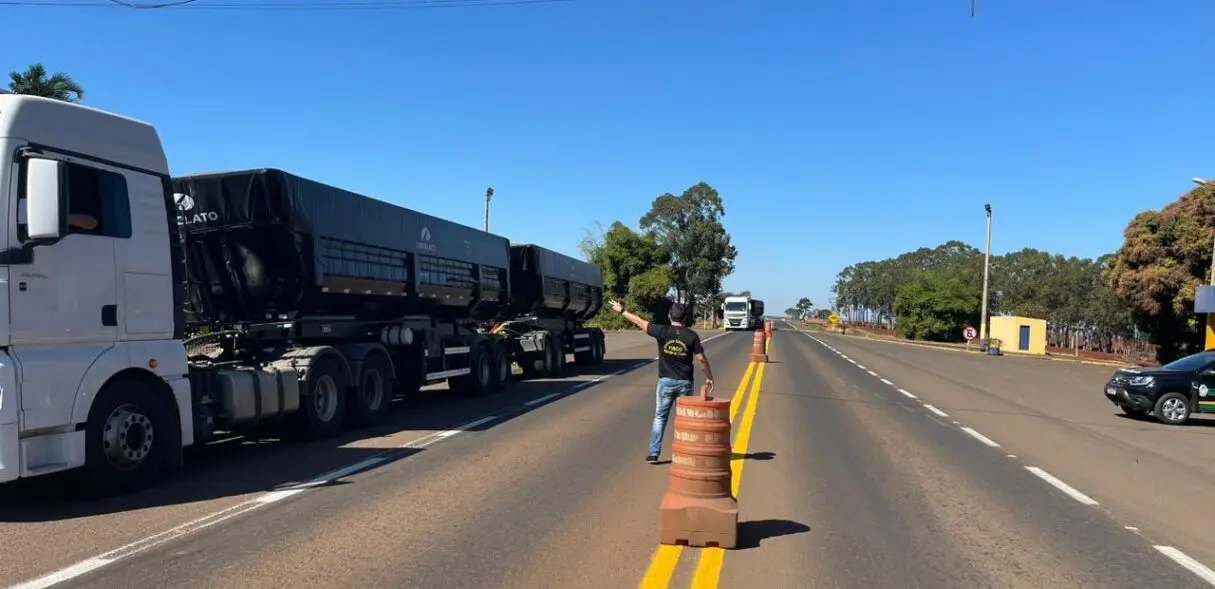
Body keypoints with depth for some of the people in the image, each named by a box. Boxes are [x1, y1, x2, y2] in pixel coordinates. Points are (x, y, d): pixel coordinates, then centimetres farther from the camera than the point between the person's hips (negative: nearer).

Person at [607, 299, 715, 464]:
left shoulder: (662, 332, -6)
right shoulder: (692, 335, -6)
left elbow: (640, 322, 2)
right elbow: (701, 359, -5)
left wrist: (622, 311, 14)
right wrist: (709, 378, 5)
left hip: (666, 381, 0)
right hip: (685, 382, 0)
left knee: (660, 417, 9)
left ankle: (653, 454, 8)